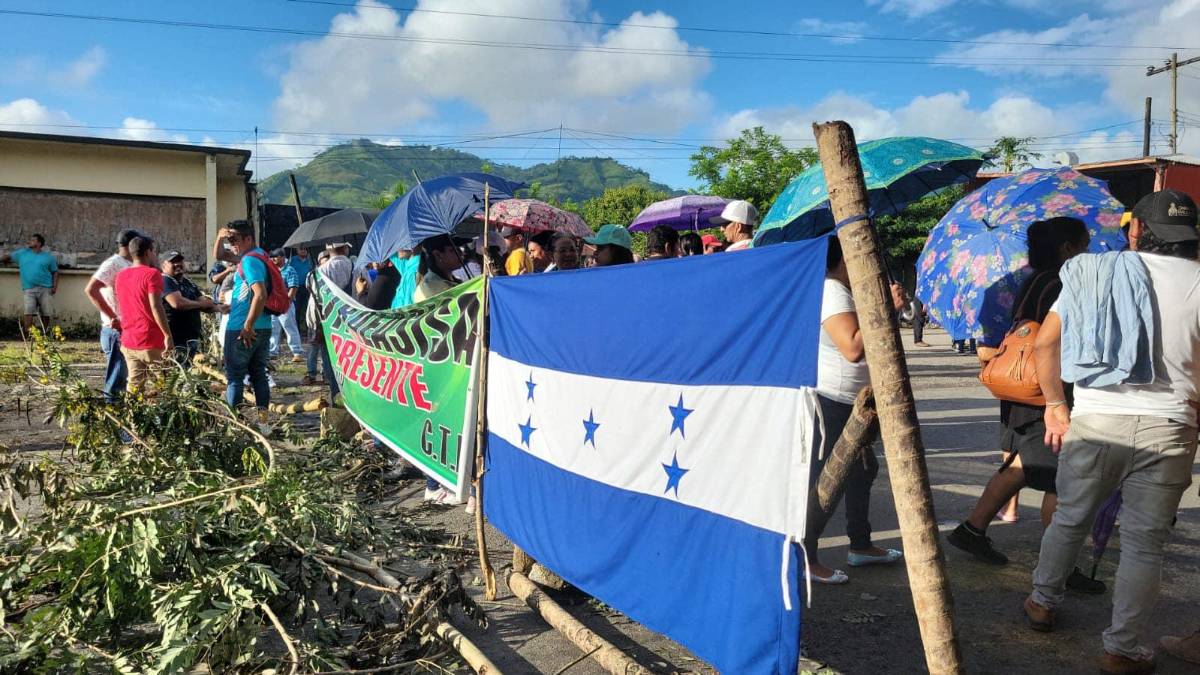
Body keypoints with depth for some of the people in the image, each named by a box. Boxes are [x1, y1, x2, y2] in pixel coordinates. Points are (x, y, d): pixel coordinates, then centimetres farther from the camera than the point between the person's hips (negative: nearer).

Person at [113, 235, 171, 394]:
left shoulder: (121, 275, 12)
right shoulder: (152, 273, -11)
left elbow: (120, 305, 20)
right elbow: (156, 307, -19)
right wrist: (168, 335, -18)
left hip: (128, 342, 7)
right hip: (152, 342, -7)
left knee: (134, 388, 9)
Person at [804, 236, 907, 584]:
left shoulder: (843, 292, 17)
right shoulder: (831, 292, -19)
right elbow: (853, 348, -31)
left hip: (847, 402, 12)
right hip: (827, 401, -12)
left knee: (862, 468, 20)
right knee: (821, 479, -6)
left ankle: (861, 546, 34)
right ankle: (805, 559, 2)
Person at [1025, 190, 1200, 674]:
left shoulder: (1095, 273, 4)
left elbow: (1044, 345, 2)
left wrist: (1055, 404, 11)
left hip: (1094, 421, 1)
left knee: (1070, 520, 20)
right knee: (1144, 544, 10)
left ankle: (1043, 603, 36)